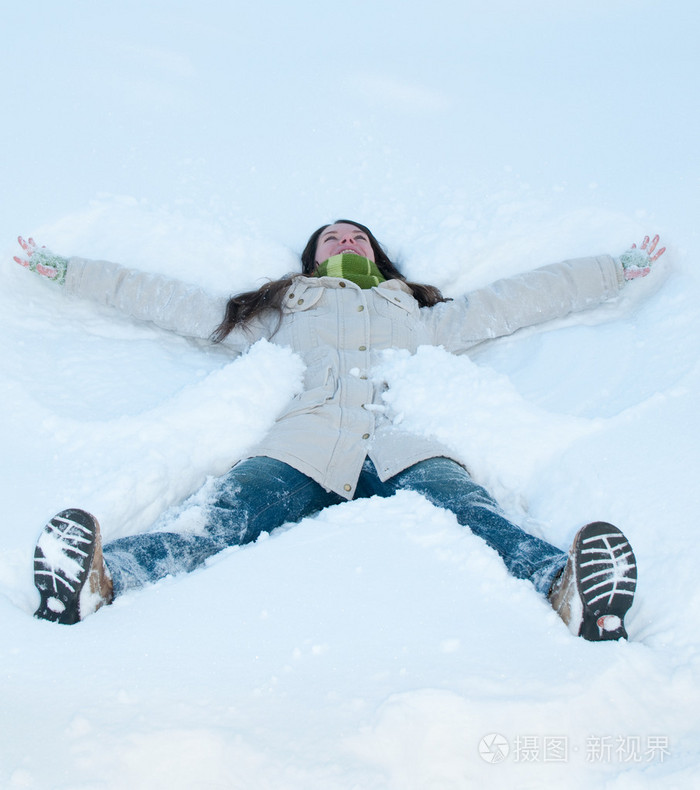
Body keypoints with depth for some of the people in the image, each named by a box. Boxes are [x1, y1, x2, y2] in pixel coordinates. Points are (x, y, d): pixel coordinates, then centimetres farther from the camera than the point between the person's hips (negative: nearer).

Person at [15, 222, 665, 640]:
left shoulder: (423, 314, 41)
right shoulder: (276, 314, 38)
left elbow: (527, 296, 45)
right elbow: (162, 299, 41)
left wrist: (622, 267, 45)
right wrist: (65, 270, 41)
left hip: (402, 450, 1)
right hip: (299, 447, 0)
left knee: (475, 523, -35)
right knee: (223, 538, -33)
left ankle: (572, 594, -61)